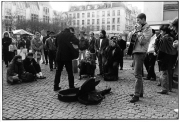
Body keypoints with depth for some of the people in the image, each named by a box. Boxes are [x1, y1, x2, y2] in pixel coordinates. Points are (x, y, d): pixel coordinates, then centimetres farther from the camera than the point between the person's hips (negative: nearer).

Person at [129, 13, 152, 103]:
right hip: (136, 52, 9)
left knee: (137, 74, -10)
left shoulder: (148, 29, -8)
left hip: (140, 53, -9)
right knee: (139, 74, 14)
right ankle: (140, 92, 25)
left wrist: (139, 31, -13)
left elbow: (142, 41, -18)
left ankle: (136, 95, -7)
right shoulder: (141, 28, 19)